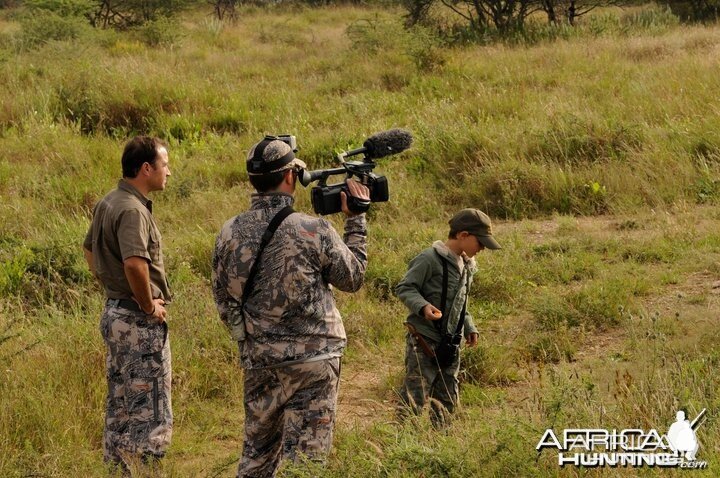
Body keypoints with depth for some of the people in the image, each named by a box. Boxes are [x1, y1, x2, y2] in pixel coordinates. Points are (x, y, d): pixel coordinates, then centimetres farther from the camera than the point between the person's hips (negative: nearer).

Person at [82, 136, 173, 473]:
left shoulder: (108, 203, 10)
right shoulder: (132, 210, -20)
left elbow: (89, 251, 23)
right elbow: (134, 262, -35)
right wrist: (149, 306, -21)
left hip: (114, 311, 10)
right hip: (139, 320, -10)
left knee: (119, 409, 16)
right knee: (150, 413, -3)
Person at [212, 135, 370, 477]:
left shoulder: (229, 234, -1)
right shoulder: (313, 231, -13)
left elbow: (223, 302, 9)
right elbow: (353, 279, 2)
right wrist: (355, 220, 11)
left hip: (258, 362, 4)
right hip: (312, 359, -4)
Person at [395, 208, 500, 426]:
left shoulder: (466, 265, 15)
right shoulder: (430, 259, -13)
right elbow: (404, 288, -13)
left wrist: (469, 327, 16)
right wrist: (423, 306, -29)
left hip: (450, 343, 8)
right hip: (424, 340, -8)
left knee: (447, 400, 13)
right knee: (415, 398, -9)